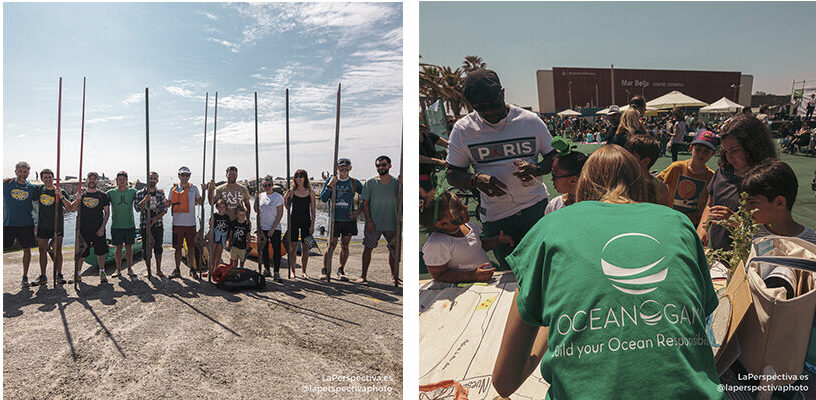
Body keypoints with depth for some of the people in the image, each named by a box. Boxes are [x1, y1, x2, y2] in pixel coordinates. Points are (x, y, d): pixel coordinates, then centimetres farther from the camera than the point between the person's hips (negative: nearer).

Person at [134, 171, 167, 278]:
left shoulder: (160, 193, 5)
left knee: (158, 248, 5)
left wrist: (156, 218, -11)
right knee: (146, 248, 2)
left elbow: (164, 209, 2)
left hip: (158, 225, 1)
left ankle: (158, 270, 14)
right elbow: (137, 208, -8)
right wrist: (144, 200, -25)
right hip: (144, 225, -1)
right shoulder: (140, 193, 1)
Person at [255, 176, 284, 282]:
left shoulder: (278, 197, -7)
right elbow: (257, 211, 12)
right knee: (264, 249, 11)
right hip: (263, 228, 4)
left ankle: (276, 273, -3)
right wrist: (256, 198, -1)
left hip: (275, 229, -4)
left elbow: (280, 214, -8)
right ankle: (266, 270, 23)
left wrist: (273, 228, -13)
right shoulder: (261, 196, 6)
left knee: (276, 250, -7)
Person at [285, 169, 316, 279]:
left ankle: (303, 271, 13)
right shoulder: (292, 192, 1)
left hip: (306, 221, 0)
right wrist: (286, 197, -4)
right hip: (294, 221, 0)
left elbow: (312, 210, 2)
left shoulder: (310, 192, 1)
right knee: (293, 246, 0)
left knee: (305, 247, 3)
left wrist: (312, 225, -3)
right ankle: (292, 271, 10)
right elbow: (287, 207, 10)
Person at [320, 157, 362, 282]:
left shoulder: (354, 183, 4)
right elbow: (323, 199, -4)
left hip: (349, 219, 2)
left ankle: (341, 270, 20)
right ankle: (325, 270, 8)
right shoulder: (330, 180, 2)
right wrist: (329, 186, -17)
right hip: (334, 219, -2)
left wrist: (359, 211, 2)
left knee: (345, 245, 8)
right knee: (332, 245, -3)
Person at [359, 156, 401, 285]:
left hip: (392, 224, 1)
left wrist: (399, 220, 1)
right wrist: (368, 220, -9)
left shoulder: (397, 183, 4)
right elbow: (365, 203, 0)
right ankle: (363, 275, 14)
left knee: (394, 250, 7)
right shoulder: (370, 183, 0)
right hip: (373, 224, -1)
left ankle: (394, 276, 20)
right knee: (368, 248, 2)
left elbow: (399, 203, 9)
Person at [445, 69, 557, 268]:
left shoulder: (530, 120, -2)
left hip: (537, 207, 0)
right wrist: (476, 180, -21)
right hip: (495, 216, 0)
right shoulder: (462, 129, -3)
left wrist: (536, 169, -17)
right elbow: (453, 174, 1)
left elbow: (553, 157, 6)